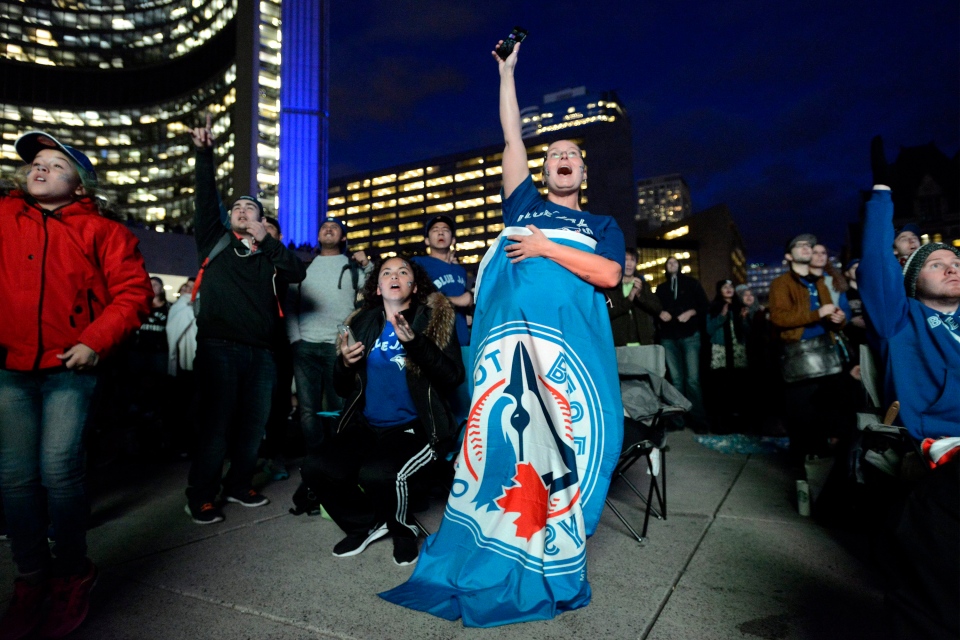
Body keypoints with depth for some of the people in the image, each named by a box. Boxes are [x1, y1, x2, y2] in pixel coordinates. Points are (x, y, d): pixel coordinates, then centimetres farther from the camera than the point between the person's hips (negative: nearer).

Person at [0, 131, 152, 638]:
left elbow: (133, 291, -4)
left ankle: (72, 577, 13)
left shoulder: (101, 230, 3)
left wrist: (96, 340, -13)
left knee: (59, 471, -8)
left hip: (70, 368, -3)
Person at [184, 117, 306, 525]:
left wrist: (265, 240, -6)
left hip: (260, 352, 2)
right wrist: (205, 154, -2)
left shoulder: (269, 256, 15)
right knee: (215, 424, -2)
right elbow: (206, 198, 4)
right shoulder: (215, 242, 14)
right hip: (218, 347, -2)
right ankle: (201, 497, 11)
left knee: (253, 423, 8)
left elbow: (298, 273, -3)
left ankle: (238, 486, 24)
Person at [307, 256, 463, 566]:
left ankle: (403, 529, 5)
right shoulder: (363, 323, 9)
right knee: (316, 469, -19)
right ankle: (367, 524, 11)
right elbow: (344, 389, 15)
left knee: (377, 473, -31)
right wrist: (345, 363, -7)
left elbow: (453, 377, -15)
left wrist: (414, 342, -25)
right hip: (366, 427, 5)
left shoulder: (433, 318, -2)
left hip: (416, 428, -4)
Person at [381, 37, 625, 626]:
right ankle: (486, 558, 12)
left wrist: (547, 247, -3)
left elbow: (609, 274, 1)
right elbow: (512, 139, 23)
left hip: (572, 344, 0)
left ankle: (553, 559, 12)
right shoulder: (525, 205, 22)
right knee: (497, 435, -1)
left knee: (567, 442, -3)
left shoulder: (603, 225, 20)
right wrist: (508, 72, 28)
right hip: (508, 337, 1)